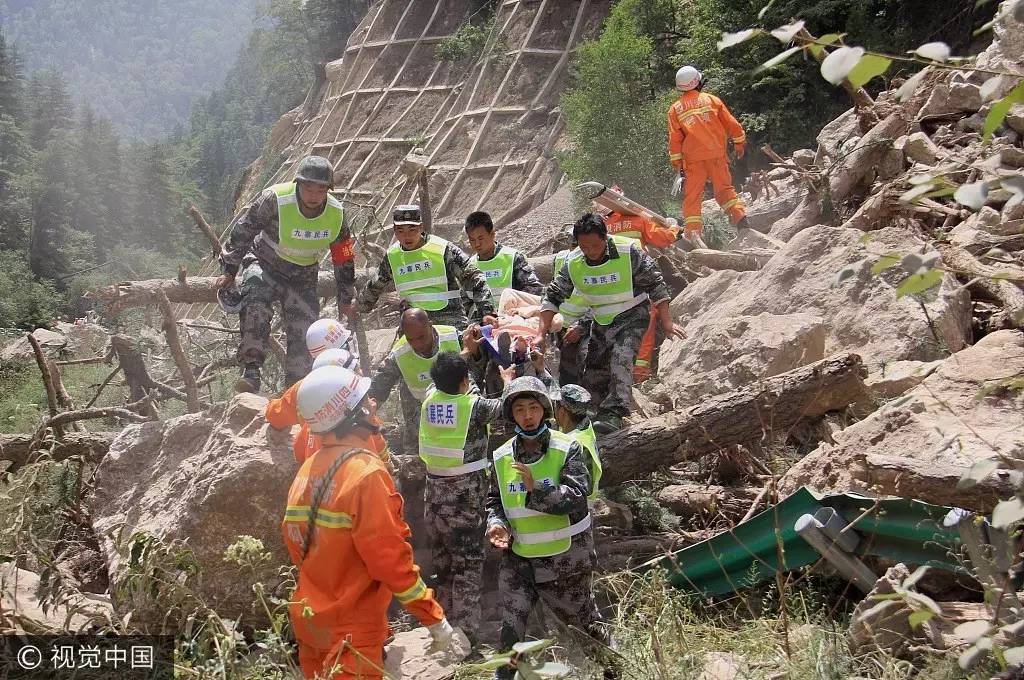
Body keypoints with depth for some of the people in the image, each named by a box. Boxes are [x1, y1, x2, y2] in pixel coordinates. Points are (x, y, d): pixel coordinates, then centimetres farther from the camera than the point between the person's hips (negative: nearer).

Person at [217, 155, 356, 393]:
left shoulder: (336, 214, -14)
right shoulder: (275, 199, -25)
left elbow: (344, 258, 1)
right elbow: (242, 232, -12)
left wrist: (345, 299, 9)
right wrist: (229, 271, -6)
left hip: (302, 277, 3)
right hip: (264, 264, -3)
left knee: (304, 336, -4)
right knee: (255, 306, -34)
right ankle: (251, 369, -30)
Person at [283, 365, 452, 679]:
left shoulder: (307, 470, 4)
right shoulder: (366, 473, -20)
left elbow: (294, 541, 10)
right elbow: (389, 558, -22)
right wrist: (434, 617, -14)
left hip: (309, 618, 8)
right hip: (352, 629, -8)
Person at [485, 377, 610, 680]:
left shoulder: (567, 449, -12)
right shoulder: (502, 457, 1)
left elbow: (576, 496, -21)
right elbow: (494, 499, 10)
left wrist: (536, 490, -28)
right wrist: (496, 524, -9)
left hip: (565, 557, -2)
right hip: (518, 558, 3)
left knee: (583, 618, 17)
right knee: (510, 630, 4)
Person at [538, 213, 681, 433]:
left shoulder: (629, 252, -21)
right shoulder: (573, 263, -11)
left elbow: (655, 284, -11)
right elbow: (553, 297, -5)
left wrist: (666, 322, -12)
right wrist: (541, 335, -13)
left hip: (632, 316, -5)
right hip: (602, 322, 5)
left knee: (621, 358, -29)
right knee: (592, 375, 6)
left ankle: (614, 414, -32)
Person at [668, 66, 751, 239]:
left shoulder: (675, 109, 5)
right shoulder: (712, 100, 6)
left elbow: (675, 140, 2)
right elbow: (732, 124, 7)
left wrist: (677, 164, 6)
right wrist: (739, 144, 19)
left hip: (693, 159, -1)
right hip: (717, 154, 1)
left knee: (692, 196, 3)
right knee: (724, 188, 11)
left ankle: (693, 232, -4)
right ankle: (740, 217, -5)